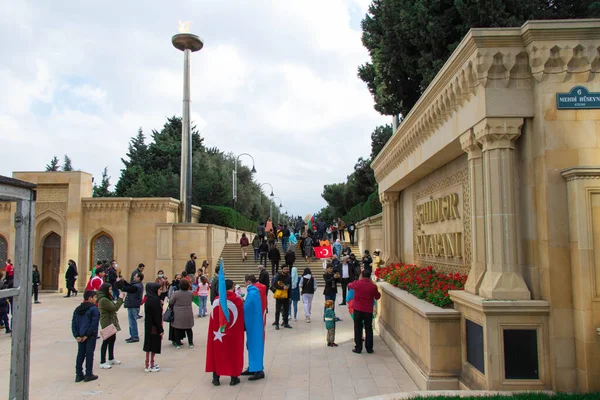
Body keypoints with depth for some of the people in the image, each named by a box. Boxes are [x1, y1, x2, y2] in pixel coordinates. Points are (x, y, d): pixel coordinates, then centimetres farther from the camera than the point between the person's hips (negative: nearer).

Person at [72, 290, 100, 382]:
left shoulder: (77, 309, 11)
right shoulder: (94, 309, -11)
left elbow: (73, 323, 8)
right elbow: (94, 323, -18)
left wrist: (76, 335, 3)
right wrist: (87, 335, -13)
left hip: (80, 336, 6)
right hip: (90, 336, -6)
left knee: (80, 354, 12)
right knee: (89, 354, 1)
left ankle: (79, 375, 16)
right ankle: (88, 375, 6)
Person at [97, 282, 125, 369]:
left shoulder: (106, 298, 13)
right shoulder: (103, 300, -21)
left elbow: (113, 307, 14)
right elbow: (114, 308, -21)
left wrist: (120, 298, 6)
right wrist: (120, 298, -14)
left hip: (111, 322, 10)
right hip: (107, 323, -10)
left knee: (112, 339, 17)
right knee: (106, 341, -4)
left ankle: (111, 359, 30)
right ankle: (102, 363, 3)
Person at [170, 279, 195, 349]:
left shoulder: (176, 293, -14)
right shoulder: (191, 293, -5)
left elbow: (170, 302, -5)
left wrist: (171, 306, 16)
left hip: (178, 315, -3)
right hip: (188, 315, 3)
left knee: (178, 329, 10)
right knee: (188, 329, 14)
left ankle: (178, 343, 14)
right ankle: (191, 343, 18)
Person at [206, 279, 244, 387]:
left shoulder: (217, 300, -8)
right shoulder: (238, 300, -12)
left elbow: (213, 317, 0)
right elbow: (241, 317, -3)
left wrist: (215, 330, 12)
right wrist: (240, 329, 13)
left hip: (218, 332, 1)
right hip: (234, 333, -1)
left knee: (217, 352, 14)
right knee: (233, 353, 12)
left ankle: (216, 378, 19)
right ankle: (234, 378, 17)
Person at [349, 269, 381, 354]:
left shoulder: (357, 283, -8)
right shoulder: (373, 286, -10)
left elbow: (349, 285, 14)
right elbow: (377, 297, 7)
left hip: (358, 310, 0)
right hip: (368, 311, 0)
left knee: (358, 329, 8)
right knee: (368, 329, 11)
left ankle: (358, 348, 11)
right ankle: (369, 348, 16)